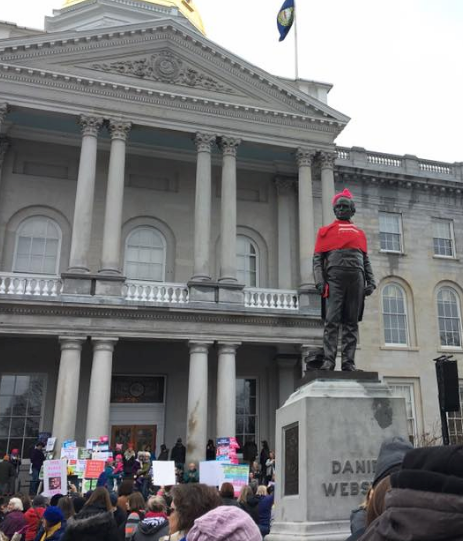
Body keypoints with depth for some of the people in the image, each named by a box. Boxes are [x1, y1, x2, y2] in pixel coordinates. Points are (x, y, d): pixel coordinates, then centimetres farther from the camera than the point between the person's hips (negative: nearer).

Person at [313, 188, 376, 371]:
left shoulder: (360, 233, 22)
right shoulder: (326, 231, 14)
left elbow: (366, 260, 20)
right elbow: (317, 258, 5)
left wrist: (371, 281, 6)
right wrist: (319, 280, -8)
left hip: (356, 279, 3)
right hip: (334, 278, -3)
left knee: (351, 323, 1)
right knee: (332, 321, -9)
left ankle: (348, 362, 2)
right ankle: (328, 361, -11)